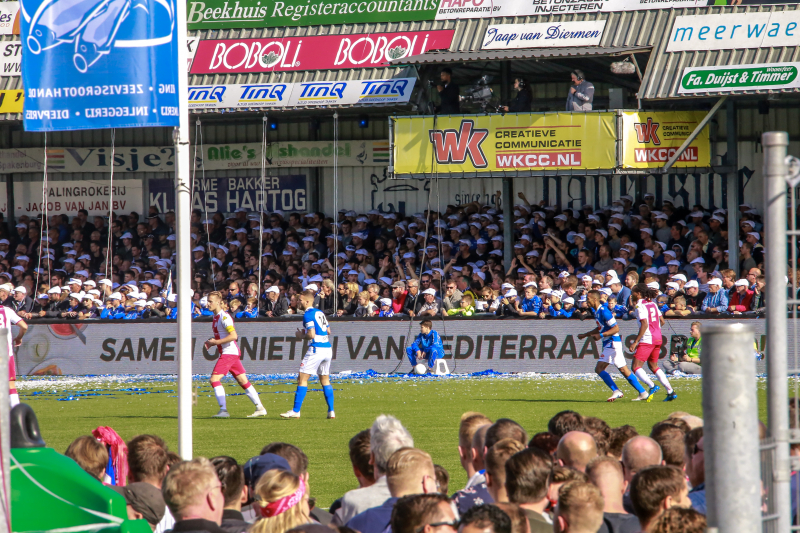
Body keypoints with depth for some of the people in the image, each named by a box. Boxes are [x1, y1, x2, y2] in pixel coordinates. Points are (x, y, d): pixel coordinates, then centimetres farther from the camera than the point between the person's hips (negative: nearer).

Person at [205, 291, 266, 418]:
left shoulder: (224, 317, -15)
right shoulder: (216, 317, 14)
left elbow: (233, 336, -23)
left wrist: (216, 342, -19)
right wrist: (211, 342, 8)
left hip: (229, 353, -10)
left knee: (214, 379, -14)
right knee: (243, 381, 10)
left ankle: (223, 410, -16)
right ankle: (260, 408, 12)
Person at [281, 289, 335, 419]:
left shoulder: (308, 315, -10)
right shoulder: (320, 313, 16)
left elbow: (311, 335, -18)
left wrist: (301, 336, 2)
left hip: (316, 349, -8)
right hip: (328, 348, 8)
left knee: (302, 378, -5)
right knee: (325, 380, 16)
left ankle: (296, 411, -8)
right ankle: (331, 411, 12)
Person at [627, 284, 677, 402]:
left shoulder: (640, 306, -11)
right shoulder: (652, 304, 13)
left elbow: (644, 324, -20)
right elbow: (662, 321, 15)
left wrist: (636, 342, -20)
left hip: (647, 339, -8)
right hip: (658, 338, 8)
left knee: (636, 367, -7)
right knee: (653, 366, 20)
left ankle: (652, 386, -26)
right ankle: (671, 391, 14)